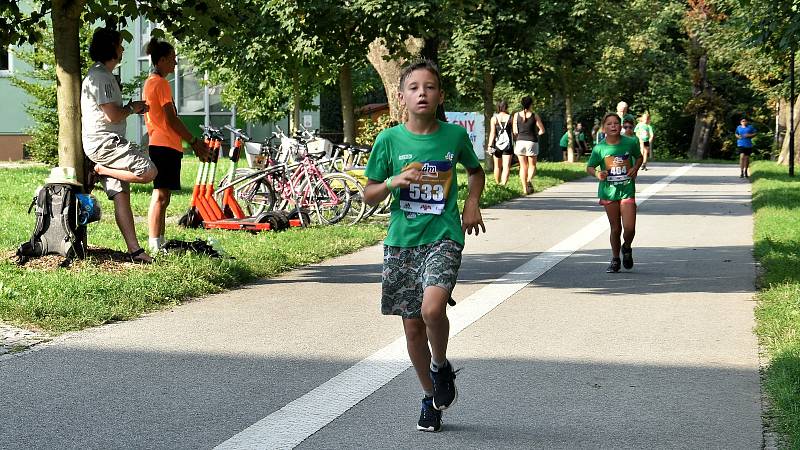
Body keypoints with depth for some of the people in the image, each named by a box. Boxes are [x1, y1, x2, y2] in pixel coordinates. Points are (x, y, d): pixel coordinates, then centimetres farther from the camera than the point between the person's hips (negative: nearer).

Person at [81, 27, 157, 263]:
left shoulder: (103, 75, 21)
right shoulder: (100, 76, -12)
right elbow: (113, 115, -18)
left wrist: (131, 108, 16)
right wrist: (131, 108, 0)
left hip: (106, 145, 10)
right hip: (103, 142, -10)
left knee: (121, 195, 4)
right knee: (149, 171, -19)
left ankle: (134, 250, 1)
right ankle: (100, 171, -6)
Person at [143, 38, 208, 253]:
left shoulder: (150, 82, 20)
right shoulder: (161, 83, -11)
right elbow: (171, 119, -16)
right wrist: (194, 142, -11)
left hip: (157, 144, 10)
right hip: (166, 145, -10)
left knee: (161, 196, 12)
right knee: (161, 196, -11)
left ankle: (158, 243, 15)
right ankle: (156, 245, -13)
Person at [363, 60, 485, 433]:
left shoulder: (455, 135, 0)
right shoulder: (389, 140, -2)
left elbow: (475, 170, 21)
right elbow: (369, 195, 5)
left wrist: (472, 202, 4)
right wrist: (394, 182, -14)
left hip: (443, 236, -2)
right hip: (401, 239, 2)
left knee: (432, 309, -25)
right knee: (412, 326, 6)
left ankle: (442, 367, 6)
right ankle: (431, 397, 26)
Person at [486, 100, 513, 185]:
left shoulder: (494, 118, 0)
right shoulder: (510, 118, 0)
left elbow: (492, 133, -6)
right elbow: (514, 131, 4)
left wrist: (490, 145, -7)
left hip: (497, 144, 1)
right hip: (507, 144, -1)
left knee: (498, 166, 16)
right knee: (506, 167, -7)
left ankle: (497, 184, 26)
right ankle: (503, 185, -22)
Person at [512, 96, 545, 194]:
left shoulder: (516, 115, -2)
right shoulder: (535, 116, -4)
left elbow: (515, 131, -2)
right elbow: (542, 130, -1)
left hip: (520, 141, 1)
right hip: (532, 142, -1)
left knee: (523, 166, 9)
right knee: (532, 165, 11)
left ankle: (525, 189, 5)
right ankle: (529, 180, -18)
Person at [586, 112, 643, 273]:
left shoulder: (630, 143, -4)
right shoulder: (599, 148, -6)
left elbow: (639, 157, 14)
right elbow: (589, 167, 4)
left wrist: (635, 168, -5)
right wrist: (597, 173, -17)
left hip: (627, 190, 0)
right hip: (608, 191, 0)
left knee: (629, 228, -9)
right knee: (615, 228, 7)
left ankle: (627, 248, 24)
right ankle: (615, 260, 26)